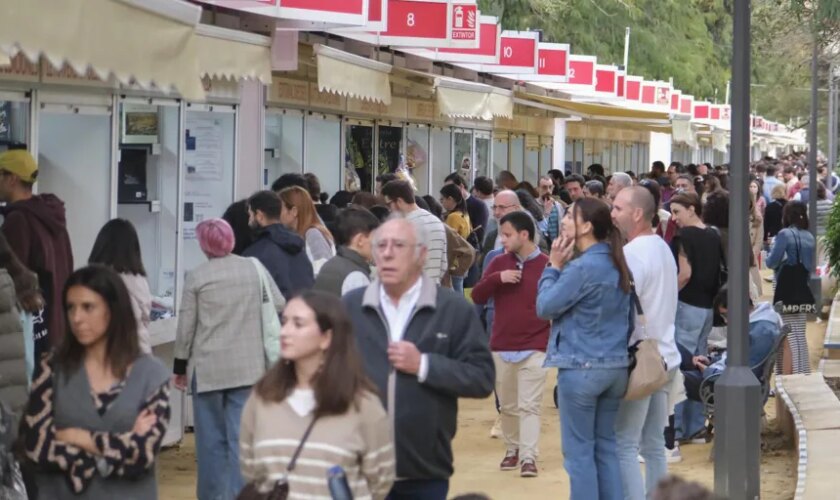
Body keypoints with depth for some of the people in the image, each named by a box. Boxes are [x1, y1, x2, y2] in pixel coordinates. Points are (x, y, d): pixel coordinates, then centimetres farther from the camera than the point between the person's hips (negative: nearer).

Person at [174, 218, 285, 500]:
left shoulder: (196, 277, -5)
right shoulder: (255, 268, 0)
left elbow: (186, 327, -1)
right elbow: (279, 306, 6)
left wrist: (180, 366, 10)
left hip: (208, 368, -1)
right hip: (248, 367, 1)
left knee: (211, 437, 9)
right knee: (242, 436, 2)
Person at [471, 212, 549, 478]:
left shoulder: (547, 265, -6)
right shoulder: (499, 263, 4)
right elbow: (477, 297, 0)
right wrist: (498, 278, -16)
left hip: (534, 348, -4)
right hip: (501, 347, 4)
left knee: (529, 406, -7)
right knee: (507, 405, 13)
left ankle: (528, 457, -8)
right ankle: (512, 449, 27)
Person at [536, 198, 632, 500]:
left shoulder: (582, 268, -17)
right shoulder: (617, 265, 8)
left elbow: (545, 307, -10)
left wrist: (554, 266, -1)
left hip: (582, 367, -8)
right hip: (616, 366, 8)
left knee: (579, 450, 0)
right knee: (606, 446, 13)